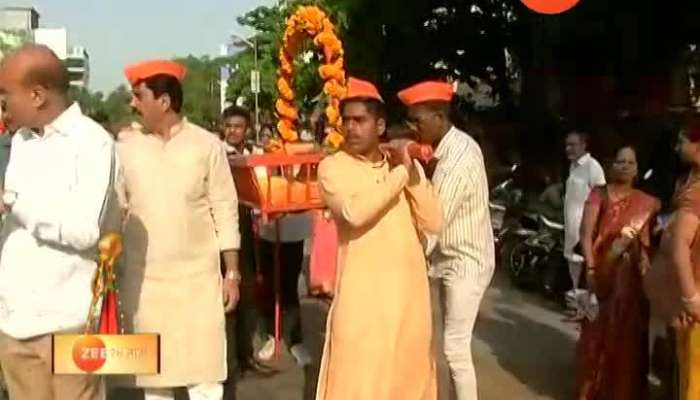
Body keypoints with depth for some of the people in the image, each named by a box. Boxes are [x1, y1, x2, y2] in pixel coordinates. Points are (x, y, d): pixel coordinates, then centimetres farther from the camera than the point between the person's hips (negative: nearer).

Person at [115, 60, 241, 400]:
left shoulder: (206, 145, -4)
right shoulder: (126, 149, 1)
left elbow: (225, 211, -2)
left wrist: (232, 273, -4)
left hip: (198, 276, -2)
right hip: (143, 280, 2)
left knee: (204, 371, 3)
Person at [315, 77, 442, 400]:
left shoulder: (404, 166, 9)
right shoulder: (332, 167, -3)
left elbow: (433, 223, 0)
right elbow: (355, 212, -23)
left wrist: (412, 172, -9)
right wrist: (400, 173, -14)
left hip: (408, 289, 4)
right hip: (362, 293, -4)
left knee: (409, 374, 16)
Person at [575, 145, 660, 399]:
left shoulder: (647, 203, 9)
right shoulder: (599, 194, -1)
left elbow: (649, 241, 11)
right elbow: (586, 233, -8)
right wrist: (590, 269, -18)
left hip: (632, 276, 3)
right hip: (603, 270, -3)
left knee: (629, 334, 7)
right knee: (598, 331, 4)